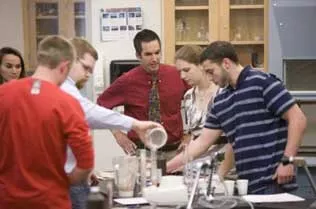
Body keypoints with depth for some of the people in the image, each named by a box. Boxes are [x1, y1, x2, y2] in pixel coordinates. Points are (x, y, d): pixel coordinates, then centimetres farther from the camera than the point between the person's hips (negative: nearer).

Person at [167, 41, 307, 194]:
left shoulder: (262, 82, -8)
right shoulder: (220, 101, 14)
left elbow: (298, 119, -11)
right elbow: (203, 142, 17)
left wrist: (287, 161, -16)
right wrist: (167, 167, 12)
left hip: (272, 182, -7)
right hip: (246, 184, 7)